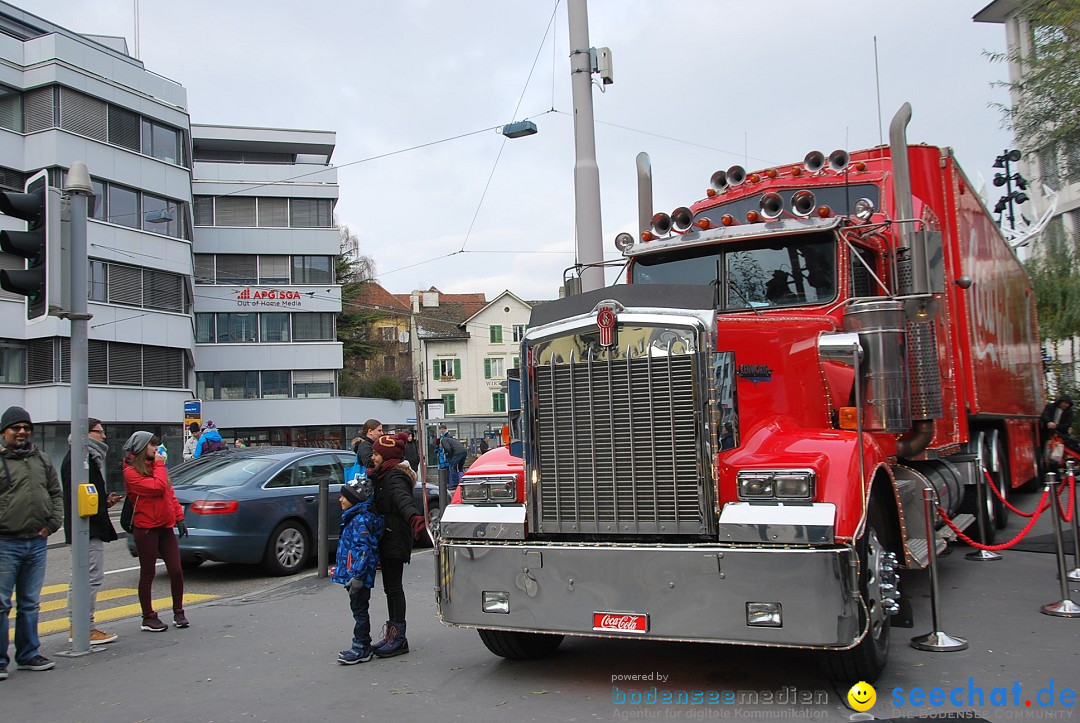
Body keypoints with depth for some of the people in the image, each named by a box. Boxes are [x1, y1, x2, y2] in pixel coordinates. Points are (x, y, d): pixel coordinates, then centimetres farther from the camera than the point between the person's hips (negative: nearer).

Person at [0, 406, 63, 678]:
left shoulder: (42, 460, 12)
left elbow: (56, 494, 17)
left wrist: (53, 523, 5)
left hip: (37, 543, 5)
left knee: (30, 603, 14)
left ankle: (28, 654, 24)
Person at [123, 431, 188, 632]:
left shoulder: (155, 466, 15)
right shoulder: (131, 471, -9)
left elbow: (170, 493, 17)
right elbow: (158, 487, -21)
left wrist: (179, 517, 11)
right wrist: (159, 465, -9)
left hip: (165, 527, 6)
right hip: (146, 528, -6)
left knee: (176, 570, 2)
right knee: (148, 574, 2)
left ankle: (178, 612, 15)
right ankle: (148, 618, 12)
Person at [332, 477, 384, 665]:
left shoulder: (361, 520, -17)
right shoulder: (353, 518, 14)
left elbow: (364, 549, -23)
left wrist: (357, 575, -25)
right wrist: (340, 569, 26)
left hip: (359, 576, -10)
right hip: (352, 574, 10)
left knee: (359, 610, -3)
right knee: (358, 609, 14)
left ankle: (361, 648, 4)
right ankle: (362, 647, 22)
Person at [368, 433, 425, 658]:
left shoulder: (395, 477, -16)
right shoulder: (382, 476, 15)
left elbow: (403, 499, -37)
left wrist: (414, 517, -54)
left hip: (395, 538, -10)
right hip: (388, 538, 10)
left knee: (394, 587, -5)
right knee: (390, 587, 14)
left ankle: (399, 638, 0)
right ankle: (392, 634, 22)